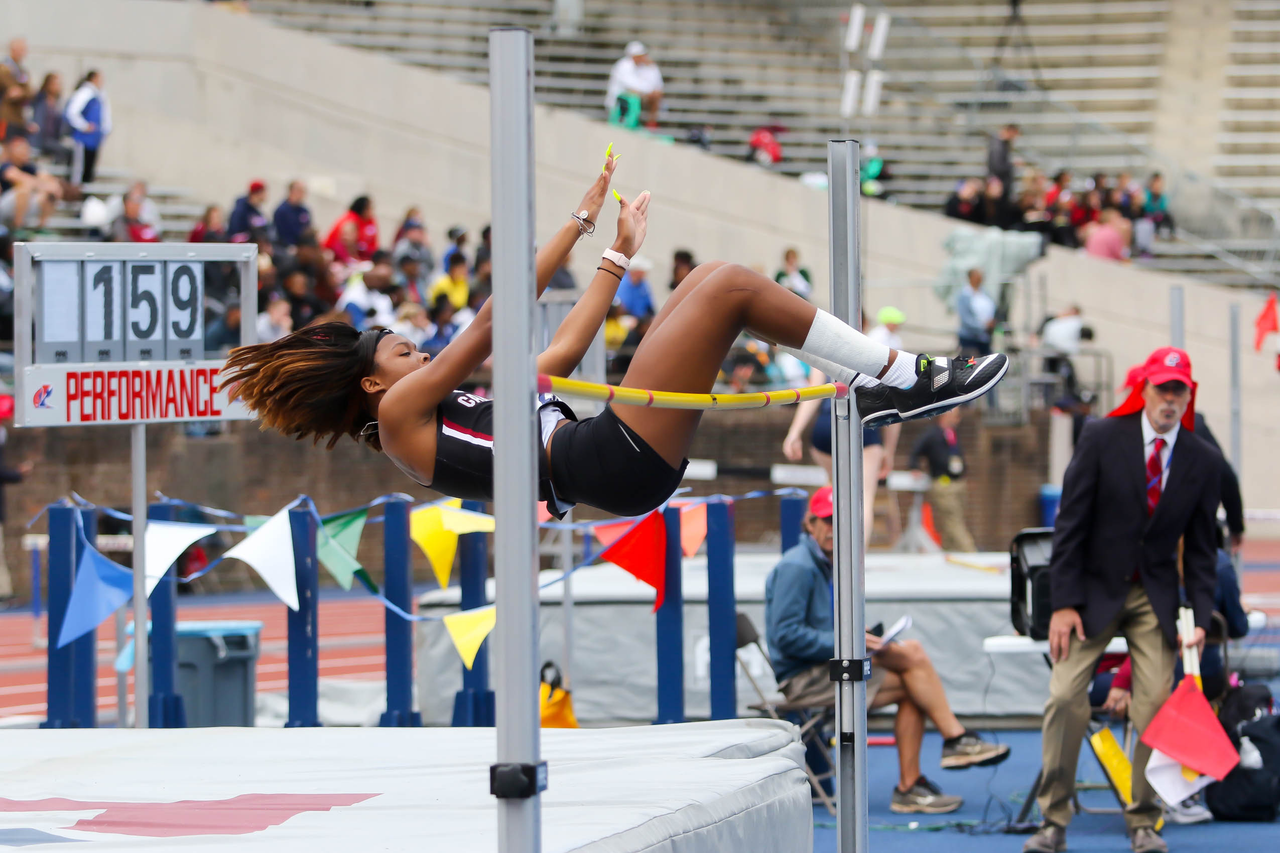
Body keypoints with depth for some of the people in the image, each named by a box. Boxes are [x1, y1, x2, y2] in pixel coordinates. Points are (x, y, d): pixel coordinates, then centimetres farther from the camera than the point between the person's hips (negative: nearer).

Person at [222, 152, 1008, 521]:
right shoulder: (399, 412, 3)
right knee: (729, 286, -7)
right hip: (611, 461, -10)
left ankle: (879, 382, 8)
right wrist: (582, 220, 2)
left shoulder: (451, 412, 29)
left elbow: (565, 349, 31)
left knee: (708, 283, 13)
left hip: (631, 459, 10)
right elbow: (493, 323, 0)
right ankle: (900, 376, -7)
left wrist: (620, 254, 32)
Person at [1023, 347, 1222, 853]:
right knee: (1065, 698, -10)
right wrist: (1063, 603, -13)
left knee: (1155, 706, -7)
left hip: (1155, 597, 2)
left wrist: (1201, 618, -6)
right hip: (1093, 589, -2)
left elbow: (1201, 547, 4)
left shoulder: (1203, 462, -1)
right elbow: (1070, 523, -8)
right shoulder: (1102, 439, -8)